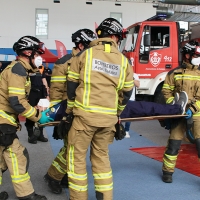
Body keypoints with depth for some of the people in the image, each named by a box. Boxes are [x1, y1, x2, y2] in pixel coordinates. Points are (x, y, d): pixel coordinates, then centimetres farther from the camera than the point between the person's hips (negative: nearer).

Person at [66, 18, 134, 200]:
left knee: (77, 156, 9)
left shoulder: (85, 54, 1)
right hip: (109, 118, 3)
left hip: (85, 115, -3)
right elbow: (127, 92, 12)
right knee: (101, 156, 17)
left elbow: (72, 84, 3)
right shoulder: (123, 61, 7)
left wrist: (69, 110, 14)